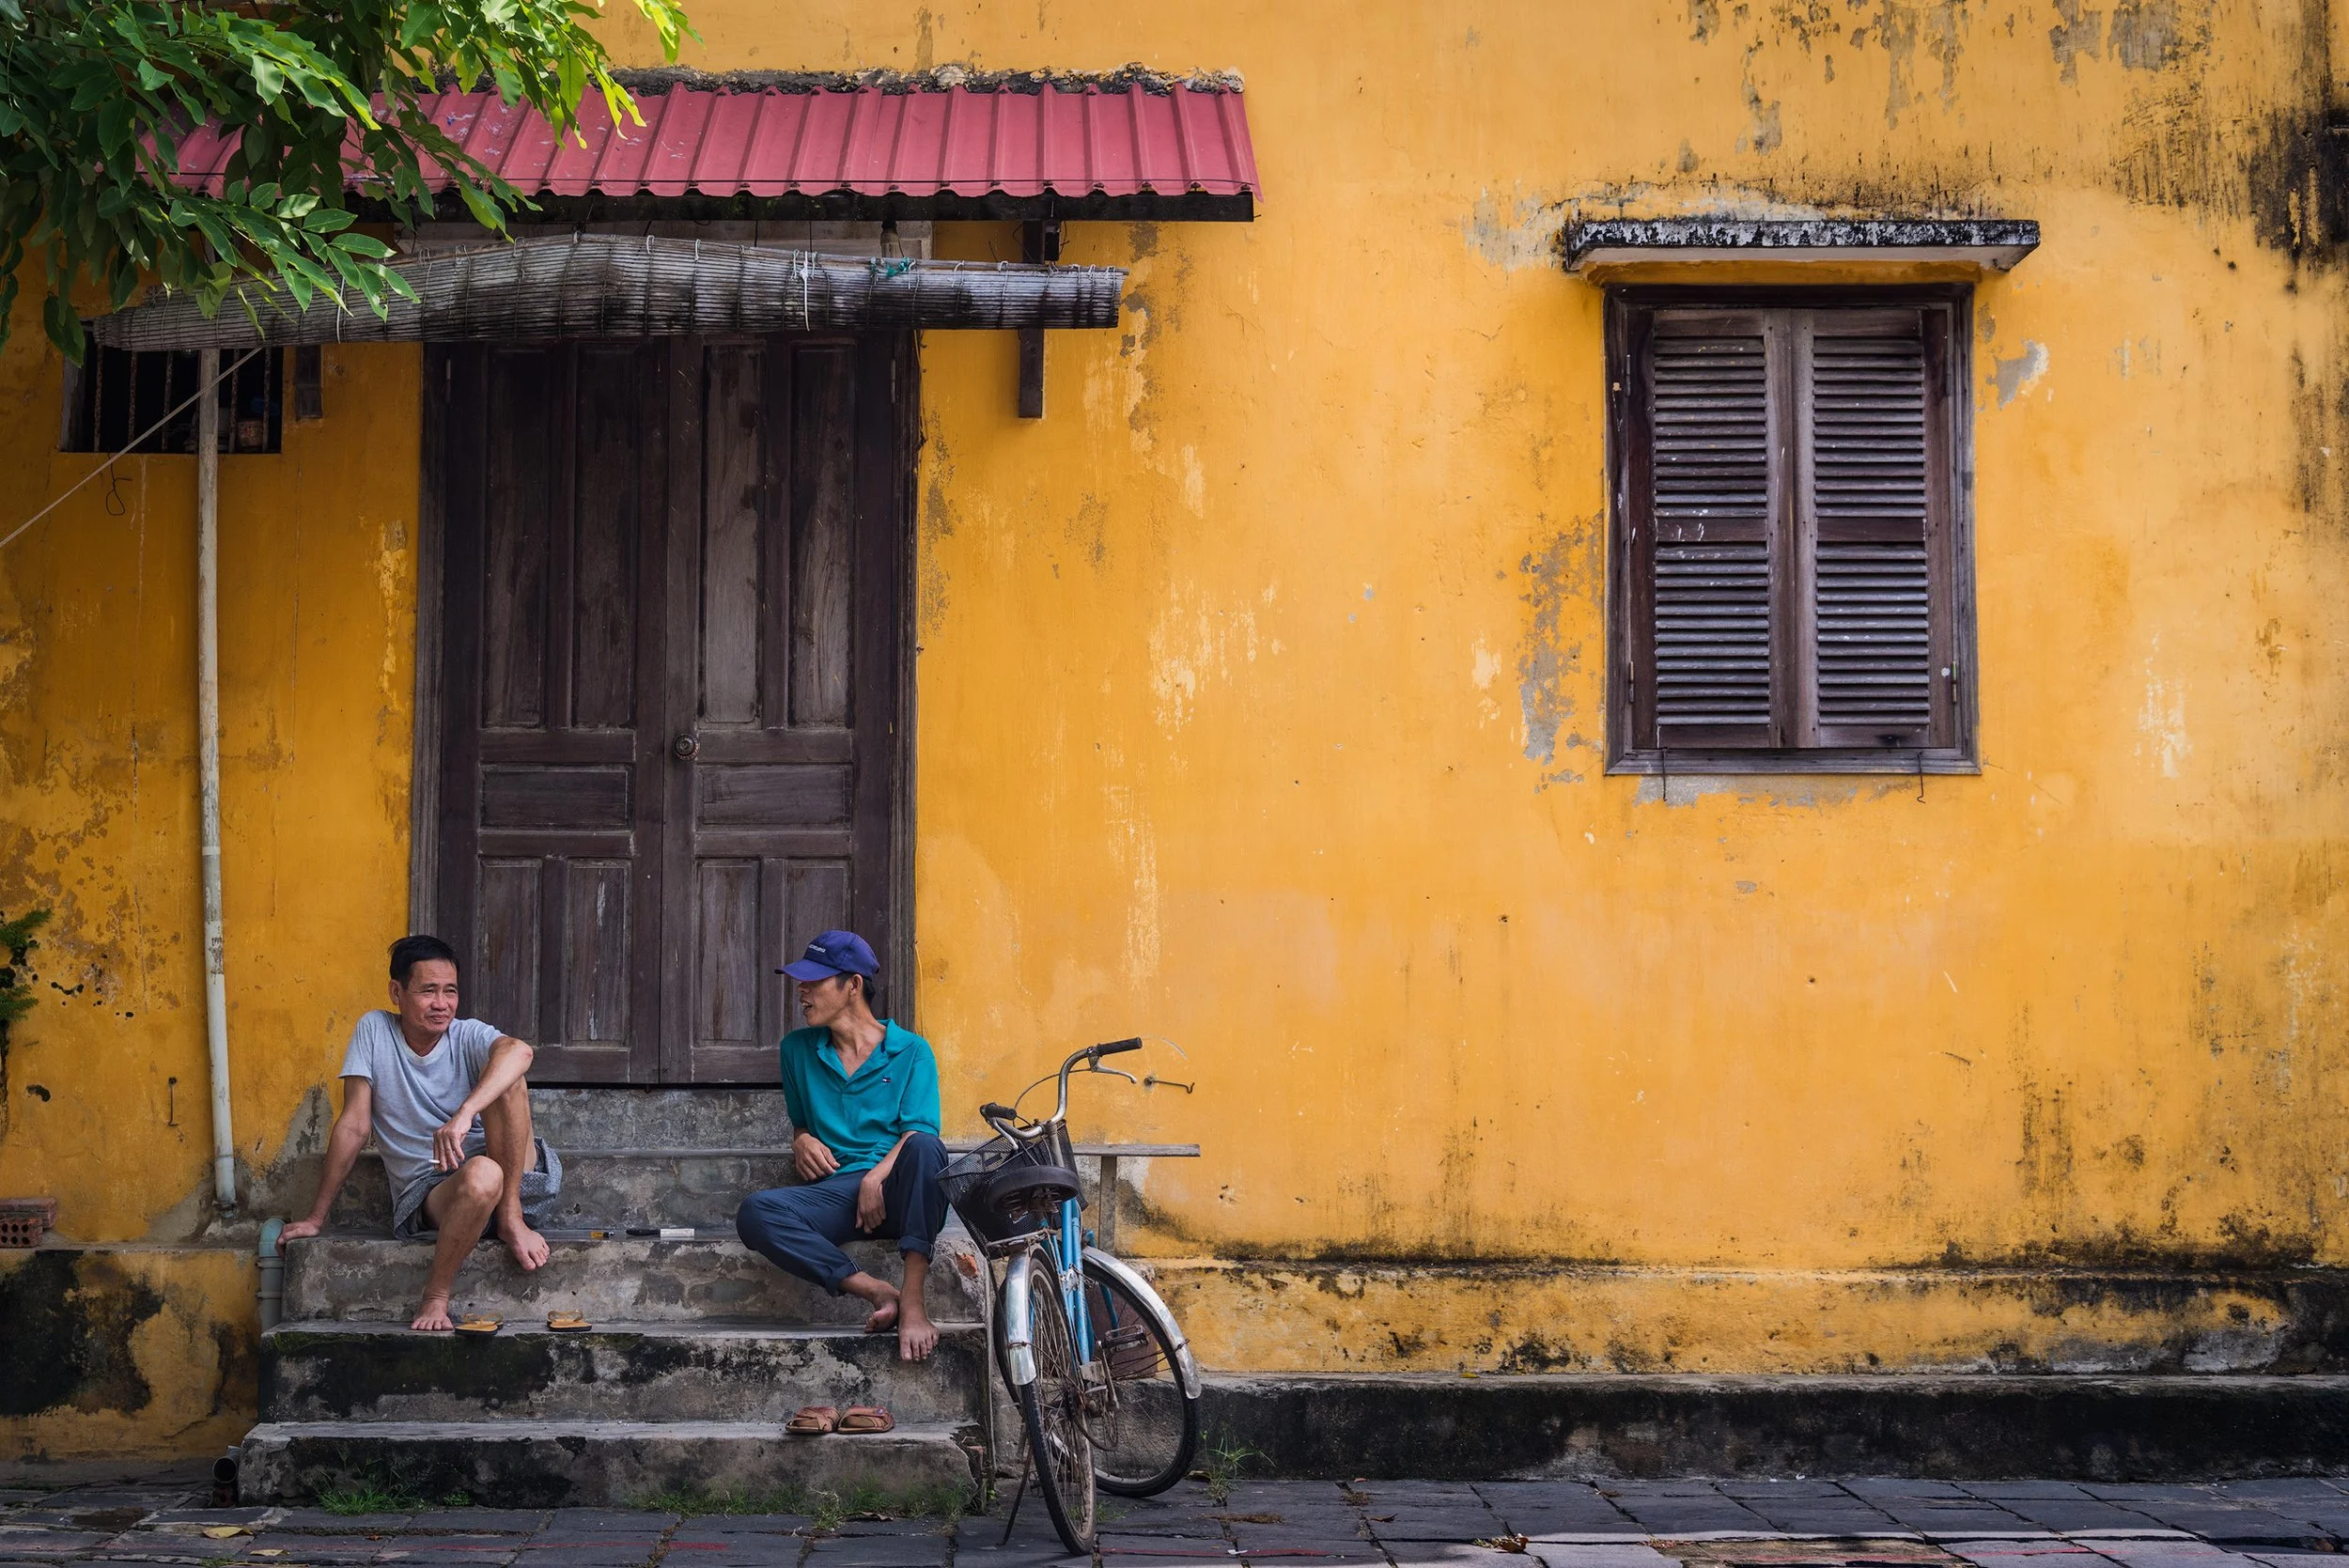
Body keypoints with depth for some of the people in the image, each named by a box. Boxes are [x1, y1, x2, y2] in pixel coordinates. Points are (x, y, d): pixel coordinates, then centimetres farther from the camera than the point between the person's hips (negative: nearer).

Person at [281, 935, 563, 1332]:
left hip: (516, 1179, 1)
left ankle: (510, 1219, -18)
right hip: (426, 1191, -1)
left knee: (504, 1079, -25)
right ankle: (436, 1295, -20)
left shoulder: (469, 1036, -2)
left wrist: (464, 1114, -44)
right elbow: (354, 1125, 1)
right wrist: (317, 1217, 0)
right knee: (482, 1175, -38)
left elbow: (518, 1051, -27)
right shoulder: (375, 1031, 1)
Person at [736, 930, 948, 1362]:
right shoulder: (798, 1049, 19)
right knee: (755, 1212, -29)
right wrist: (802, 1141, 7)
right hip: (836, 1193, 3)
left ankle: (913, 1301, -38)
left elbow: (919, 1132, -4)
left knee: (925, 1148, -39)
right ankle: (881, 1292, -31)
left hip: (897, 1194, -3)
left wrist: (876, 1178, -21)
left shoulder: (910, 1050, 7)